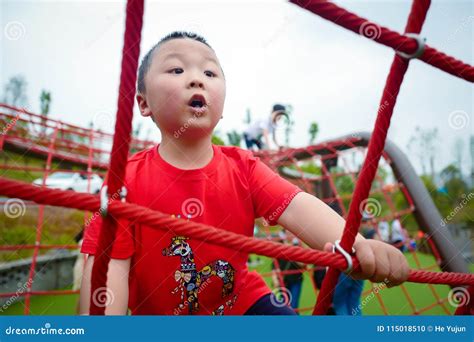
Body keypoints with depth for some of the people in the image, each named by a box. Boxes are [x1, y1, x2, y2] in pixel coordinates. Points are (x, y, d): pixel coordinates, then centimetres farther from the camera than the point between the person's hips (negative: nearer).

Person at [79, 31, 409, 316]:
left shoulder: (243, 167, -10)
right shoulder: (127, 181, -16)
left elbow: (295, 206, -23)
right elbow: (109, 265, -20)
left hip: (242, 301, 2)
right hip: (157, 310, -1)